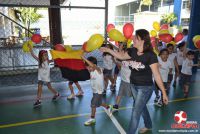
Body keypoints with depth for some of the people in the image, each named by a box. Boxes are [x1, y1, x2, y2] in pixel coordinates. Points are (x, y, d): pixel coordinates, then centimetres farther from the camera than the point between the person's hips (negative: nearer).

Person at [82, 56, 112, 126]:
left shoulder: (98, 70, -23)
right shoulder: (91, 71, 1)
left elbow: (92, 65, -40)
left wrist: (84, 58, -41)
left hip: (99, 91, -8)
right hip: (94, 91, 8)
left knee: (93, 104, -3)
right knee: (98, 103, 22)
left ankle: (92, 119, 13)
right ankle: (108, 107, 46)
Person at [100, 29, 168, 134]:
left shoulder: (150, 55, -22)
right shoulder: (133, 51, -5)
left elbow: (156, 75, -18)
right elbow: (122, 56, 15)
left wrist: (164, 92, -15)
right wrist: (108, 50, 10)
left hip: (145, 88, -6)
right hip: (134, 85, 7)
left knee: (135, 113, -1)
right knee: (141, 107, 26)